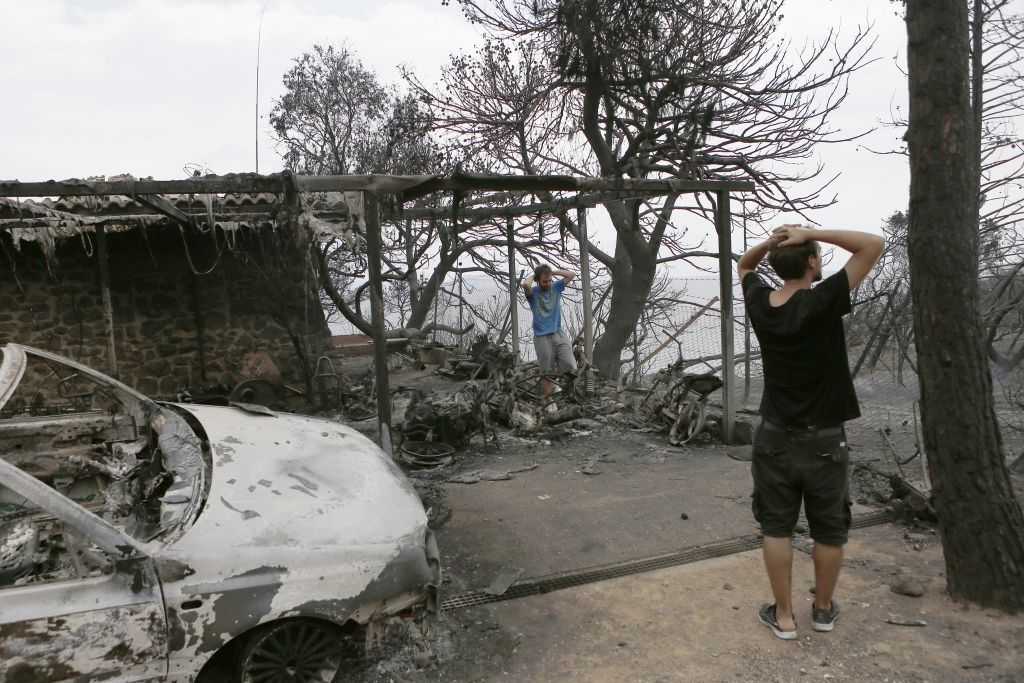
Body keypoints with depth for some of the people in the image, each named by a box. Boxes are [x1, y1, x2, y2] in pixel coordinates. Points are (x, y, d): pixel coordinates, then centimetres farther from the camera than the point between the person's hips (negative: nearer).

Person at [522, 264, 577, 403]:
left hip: (559, 334, 3)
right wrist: (533, 276, -4)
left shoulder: (556, 287, 12)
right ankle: (546, 401, 10)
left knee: (570, 366, -9)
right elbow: (525, 284, -24)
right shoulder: (533, 292, -1)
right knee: (546, 373, 0)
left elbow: (572, 274, 5)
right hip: (542, 337, -3)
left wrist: (553, 272, 5)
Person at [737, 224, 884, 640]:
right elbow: (873, 244, -15)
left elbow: (743, 265, 17)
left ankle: (783, 616, 19)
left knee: (777, 528, 10)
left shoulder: (759, 303, -5)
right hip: (823, 441, -3)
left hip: (775, 438, 3)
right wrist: (811, 234, -15)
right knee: (829, 531, 15)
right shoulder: (823, 303, -19)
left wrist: (770, 242, -1)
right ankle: (823, 610, 31)